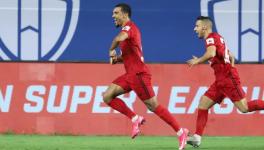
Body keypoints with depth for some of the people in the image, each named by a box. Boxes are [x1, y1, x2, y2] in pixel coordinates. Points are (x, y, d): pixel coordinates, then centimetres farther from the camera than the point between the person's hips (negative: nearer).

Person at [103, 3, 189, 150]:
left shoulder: (129, 27, -11)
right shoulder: (128, 30, 19)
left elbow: (119, 38, -34)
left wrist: (111, 50, -15)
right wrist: (117, 58, 8)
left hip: (139, 74, -9)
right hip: (131, 74, 9)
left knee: (154, 106, -7)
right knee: (107, 96, -1)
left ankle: (181, 132, -1)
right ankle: (135, 119, 0)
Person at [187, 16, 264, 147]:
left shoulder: (211, 38, -8)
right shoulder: (218, 38, 22)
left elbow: (211, 53, -28)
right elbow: (231, 57, 28)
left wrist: (197, 61, -14)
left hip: (227, 77, -10)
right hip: (221, 81, 10)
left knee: (244, 108, -13)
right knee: (203, 103, 3)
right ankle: (197, 137, -3)